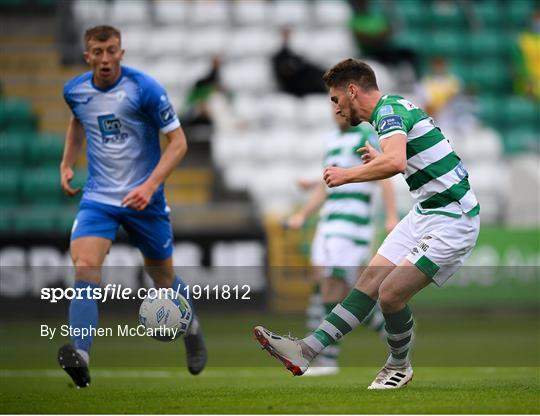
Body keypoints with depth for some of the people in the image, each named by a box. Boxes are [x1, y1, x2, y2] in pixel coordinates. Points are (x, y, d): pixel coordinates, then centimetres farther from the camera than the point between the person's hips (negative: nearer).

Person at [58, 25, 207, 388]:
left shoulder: (145, 89, -15)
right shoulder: (75, 91, -1)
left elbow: (178, 143, -13)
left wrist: (150, 185, -24)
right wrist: (67, 164, 16)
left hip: (144, 198, -2)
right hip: (98, 197, 2)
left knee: (164, 279, 11)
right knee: (85, 268, -22)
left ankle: (192, 329, 43)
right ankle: (80, 355, -34)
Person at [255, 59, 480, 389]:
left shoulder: (389, 110, -17)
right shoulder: (396, 107, 14)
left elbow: (395, 163, -36)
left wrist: (347, 175, -23)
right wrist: (378, 157, 25)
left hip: (450, 220, -10)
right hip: (425, 213, 10)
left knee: (391, 294, -11)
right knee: (370, 282, 5)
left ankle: (399, 366, 13)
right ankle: (307, 351, 3)